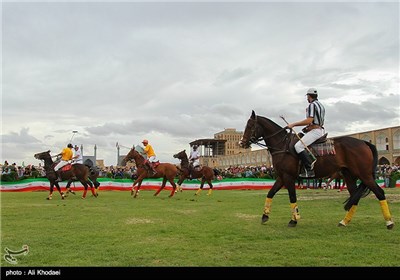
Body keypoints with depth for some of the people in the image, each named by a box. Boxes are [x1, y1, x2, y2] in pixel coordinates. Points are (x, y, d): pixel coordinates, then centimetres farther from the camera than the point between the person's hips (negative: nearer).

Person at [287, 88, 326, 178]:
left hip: (315, 131, -11)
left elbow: (309, 120, -20)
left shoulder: (312, 105, -10)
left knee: (298, 146, -22)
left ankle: (309, 170, -31)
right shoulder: (321, 105, 22)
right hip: (321, 129, 11)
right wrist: (308, 126, 27)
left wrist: (294, 124, -16)